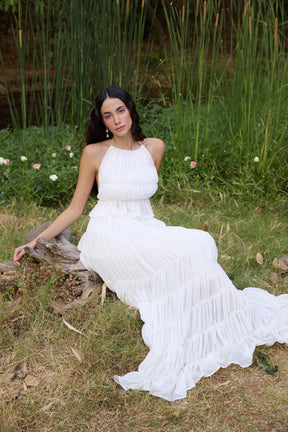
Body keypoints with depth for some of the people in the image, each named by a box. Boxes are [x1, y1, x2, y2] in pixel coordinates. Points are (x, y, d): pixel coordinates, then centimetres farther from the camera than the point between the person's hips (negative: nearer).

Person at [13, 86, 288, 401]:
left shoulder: (154, 148, 9)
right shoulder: (94, 153, -1)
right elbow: (75, 209, 3)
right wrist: (35, 242, -1)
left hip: (145, 231, 5)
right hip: (109, 237, -5)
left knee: (199, 243, -23)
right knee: (184, 252, -26)